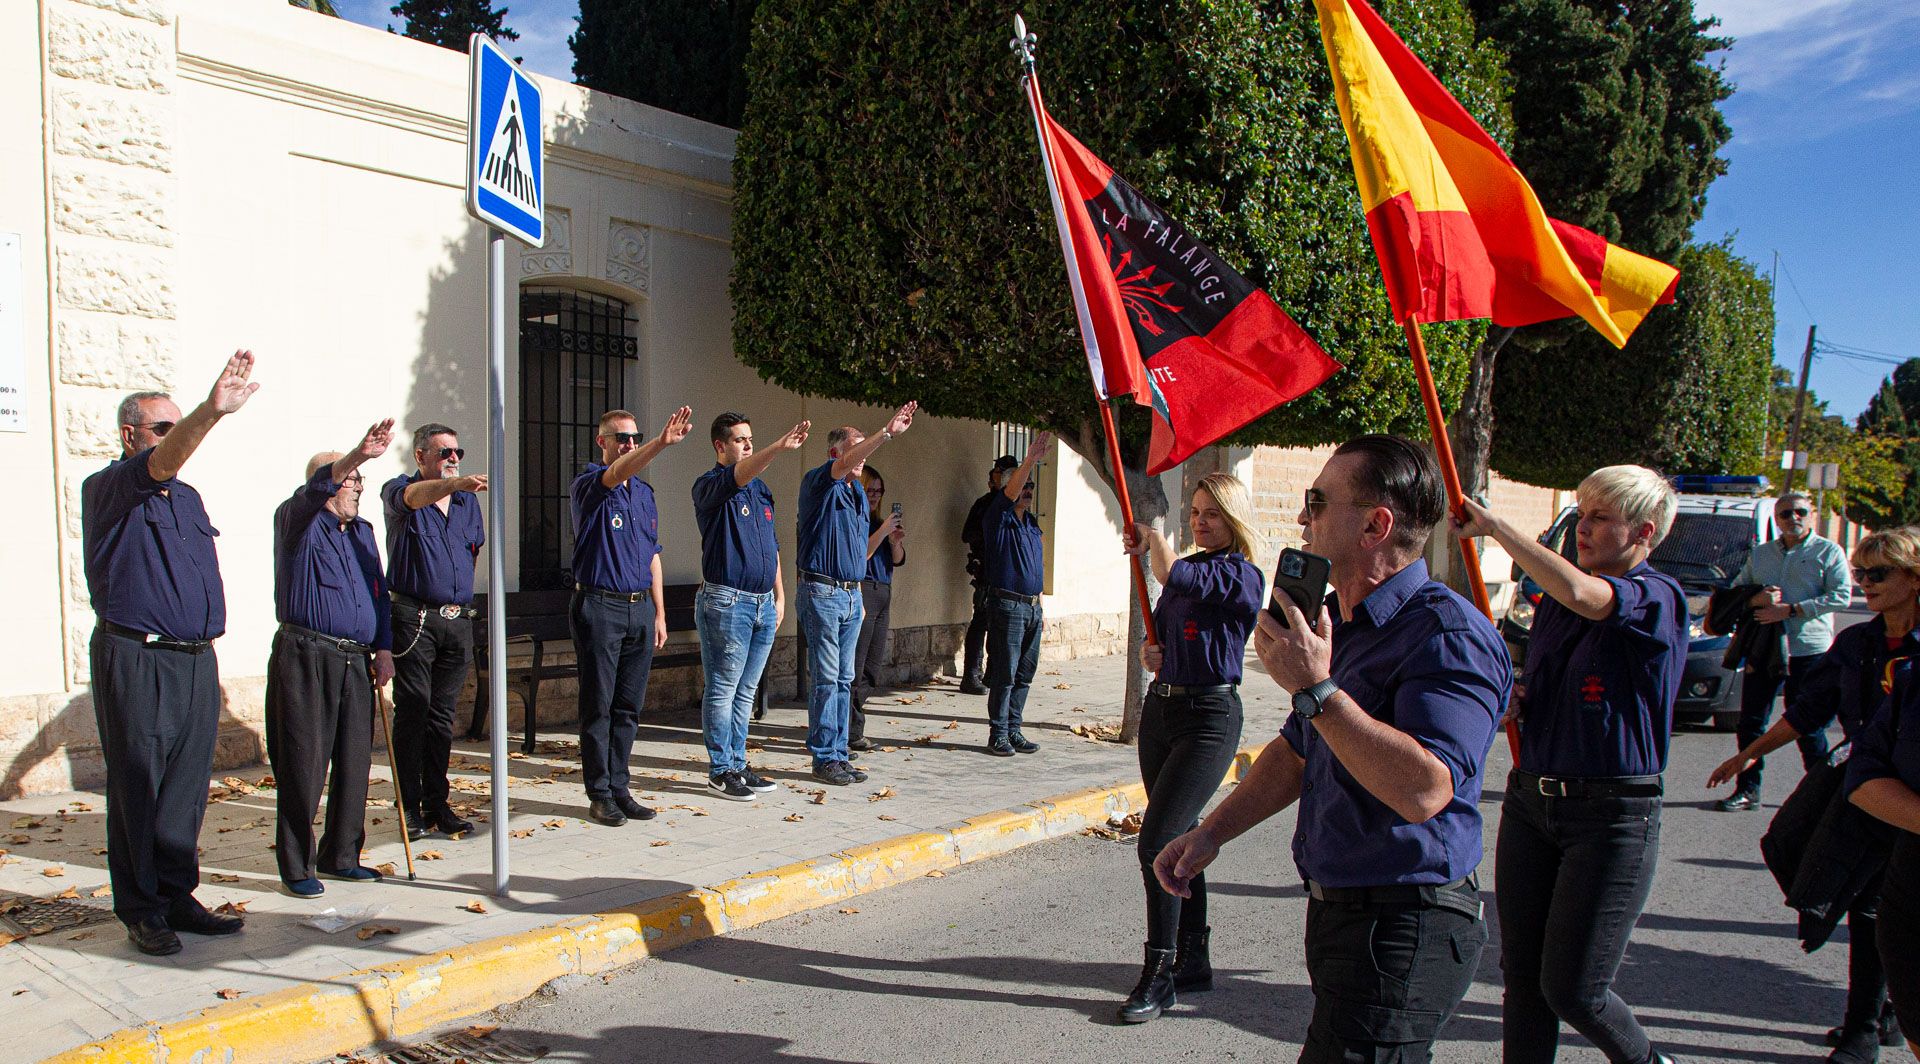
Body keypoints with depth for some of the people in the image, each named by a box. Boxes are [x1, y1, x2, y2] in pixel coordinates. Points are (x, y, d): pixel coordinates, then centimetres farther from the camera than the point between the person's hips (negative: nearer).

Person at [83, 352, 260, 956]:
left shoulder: (187, 496, 17)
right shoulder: (107, 490, -5)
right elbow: (158, 465, -26)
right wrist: (213, 412, -43)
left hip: (197, 660, 6)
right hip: (135, 662, -6)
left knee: (187, 788, 10)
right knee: (137, 788, 1)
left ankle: (177, 897, 20)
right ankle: (141, 911, 11)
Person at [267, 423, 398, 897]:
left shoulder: (362, 531, 19)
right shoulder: (298, 522, -2)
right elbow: (314, 490, -25)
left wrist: (383, 649, 12)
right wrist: (358, 454, -40)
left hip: (356, 662, 7)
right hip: (304, 658, -6)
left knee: (354, 763, 9)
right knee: (303, 765, -3)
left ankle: (341, 855, 21)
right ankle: (296, 866, 7)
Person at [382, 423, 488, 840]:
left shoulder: (468, 500, 14)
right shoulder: (400, 490, -3)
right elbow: (413, 496, -28)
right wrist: (454, 483, -46)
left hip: (457, 618, 5)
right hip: (413, 617, -5)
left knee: (443, 715, 8)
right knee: (412, 710, -3)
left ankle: (437, 805, 14)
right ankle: (410, 808, 4)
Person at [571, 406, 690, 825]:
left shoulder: (645, 492, 15)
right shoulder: (589, 484, -4)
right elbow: (615, 474, -29)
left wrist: (659, 613, 14)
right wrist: (662, 442, -44)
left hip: (641, 608, 6)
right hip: (600, 606, -6)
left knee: (629, 706, 9)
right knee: (598, 705, 0)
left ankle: (619, 788, 18)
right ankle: (599, 794, 8)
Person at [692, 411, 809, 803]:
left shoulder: (761, 489, 17)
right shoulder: (709, 485, -7)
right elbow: (737, 476, -31)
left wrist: (780, 594, 16)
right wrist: (779, 447, -44)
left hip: (763, 602, 7)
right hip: (726, 602, -7)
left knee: (746, 691, 13)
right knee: (722, 690, -1)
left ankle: (738, 764, 20)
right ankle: (720, 770, 6)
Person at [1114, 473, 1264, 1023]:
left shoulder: (1239, 575, -12)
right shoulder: (1188, 570, 13)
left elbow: (1169, 574, -26)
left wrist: (1152, 538, -7)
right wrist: (1150, 652, 0)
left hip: (1208, 717, -8)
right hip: (1161, 709, 8)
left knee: (1157, 839, -13)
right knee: (1180, 837, 14)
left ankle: (1160, 974, -2)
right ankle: (1193, 962, 26)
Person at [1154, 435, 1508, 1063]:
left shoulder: (1446, 632, -20)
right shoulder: (1337, 624, 12)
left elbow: (1424, 789, -33)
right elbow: (1297, 753, 22)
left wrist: (1316, 688, -29)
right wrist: (1212, 833, 15)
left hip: (1403, 931, -9)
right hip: (1338, 911, 9)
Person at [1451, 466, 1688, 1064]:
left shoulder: (1658, 599, -11)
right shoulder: (1554, 602, 11)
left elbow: (1579, 594, -33)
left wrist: (1493, 525, -25)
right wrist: (1515, 699, 2)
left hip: (1612, 816, -6)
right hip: (1530, 799, 6)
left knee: (1571, 988, 1)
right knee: (1521, 976, 9)